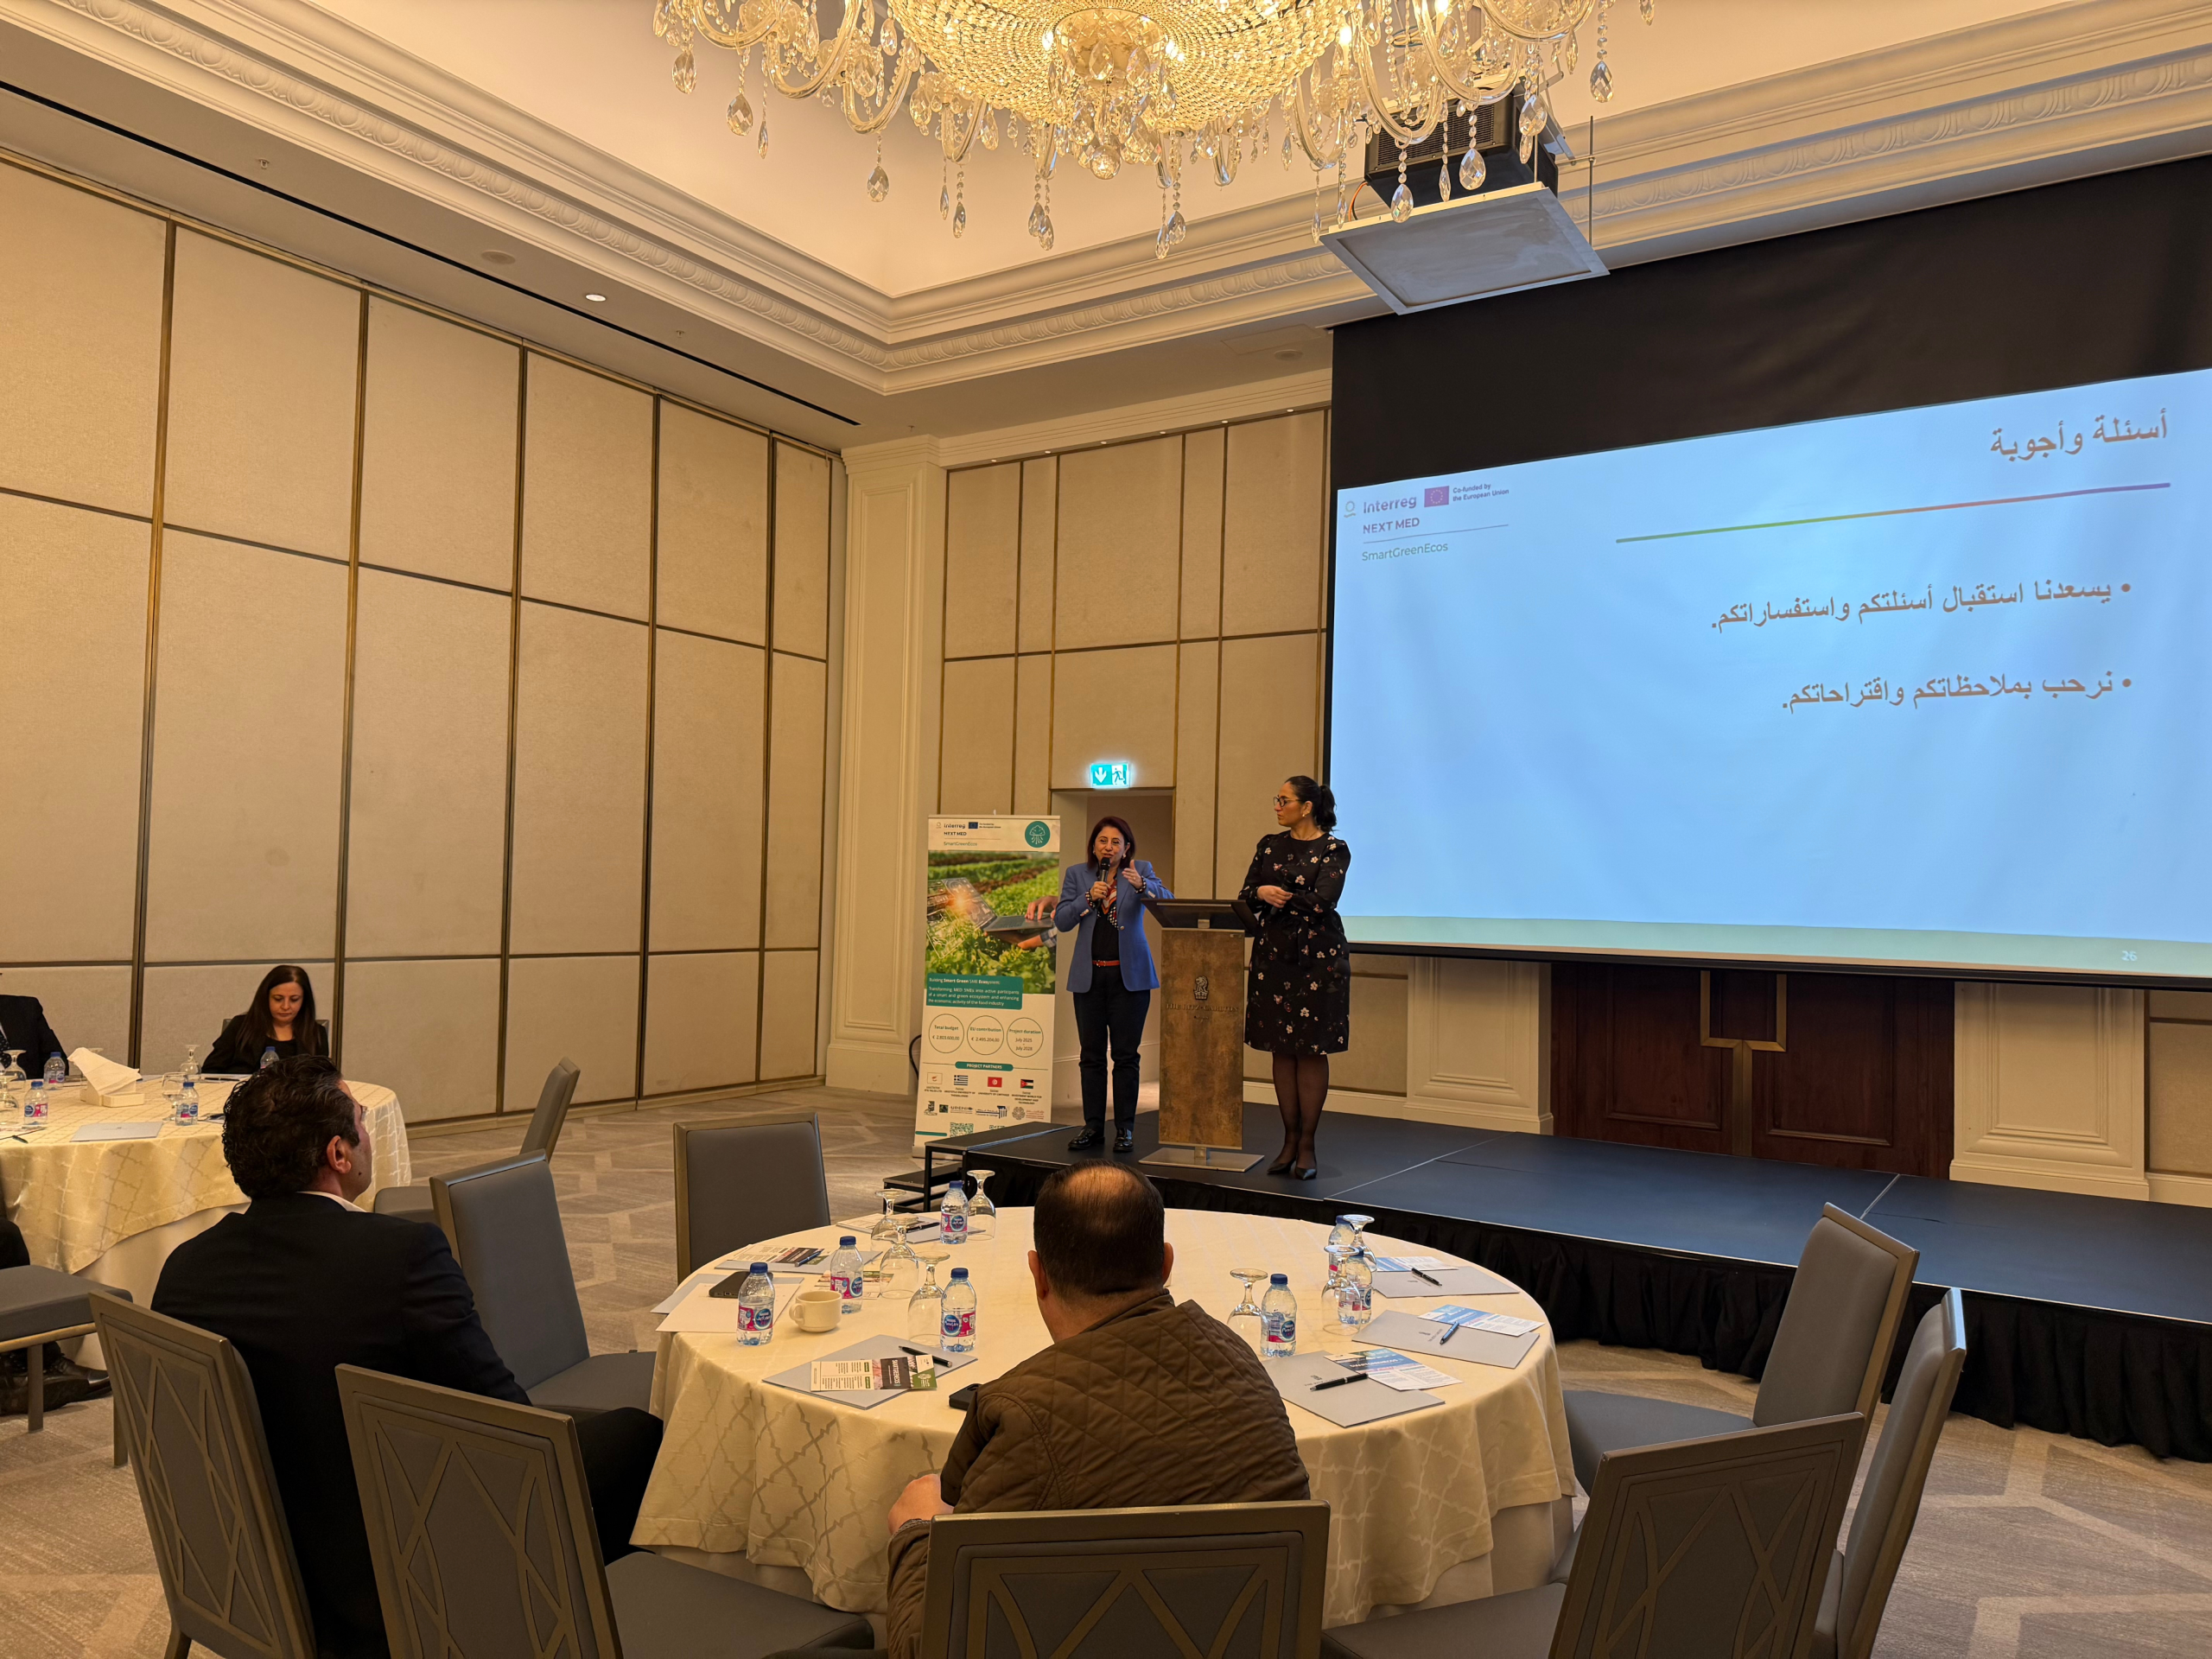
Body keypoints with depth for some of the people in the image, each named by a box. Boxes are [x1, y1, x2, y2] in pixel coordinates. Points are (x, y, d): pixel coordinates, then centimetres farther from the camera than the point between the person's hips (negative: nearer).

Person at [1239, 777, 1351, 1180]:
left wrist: (1274, 895, -7)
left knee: (1312, 1050, -1)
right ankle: (1289, 1142, 14)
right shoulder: (1269, 845, 11)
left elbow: (1321, 901, -16)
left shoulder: (1334, 850, -4)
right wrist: (1261, 894, -16)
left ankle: (1307, 1146, 6)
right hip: (1274, 953, 5)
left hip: (1317, 955, -5)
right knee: (1281, 1049, 6)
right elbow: (1246, 899, 6)